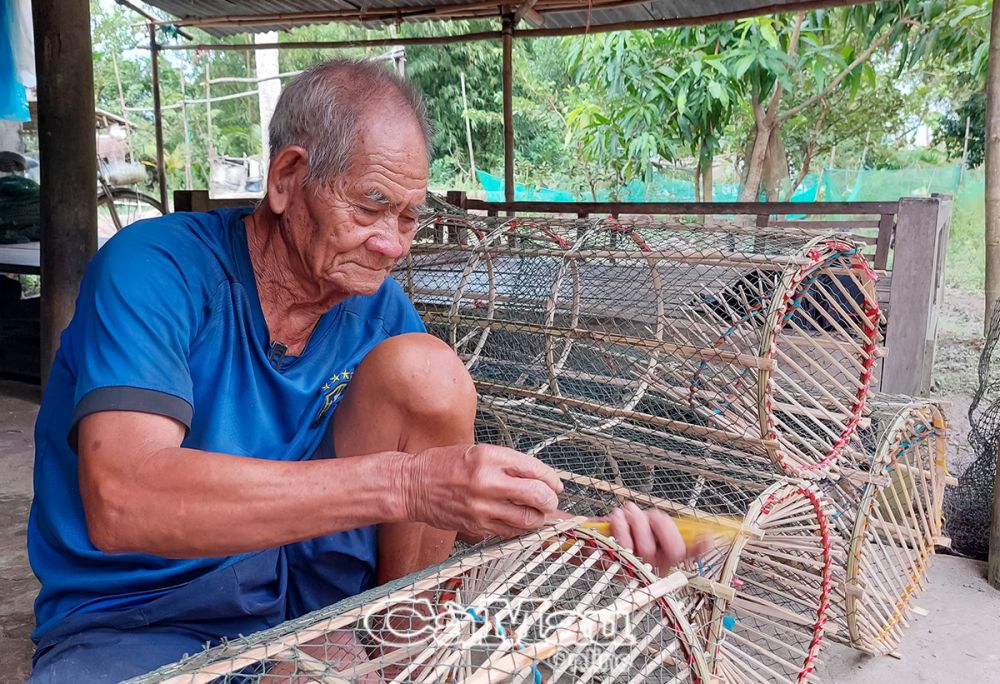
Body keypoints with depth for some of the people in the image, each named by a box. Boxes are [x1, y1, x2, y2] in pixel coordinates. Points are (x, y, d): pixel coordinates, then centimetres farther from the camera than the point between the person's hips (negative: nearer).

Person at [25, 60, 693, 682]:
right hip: (136, 620, -3)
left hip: (311, 574, 4)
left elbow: (457, 488, 1)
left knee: (423, 371, -16)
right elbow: (118, 500, -33)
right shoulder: (154, 268, -18)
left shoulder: (379, 306, -2)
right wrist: (401, 483, -38)